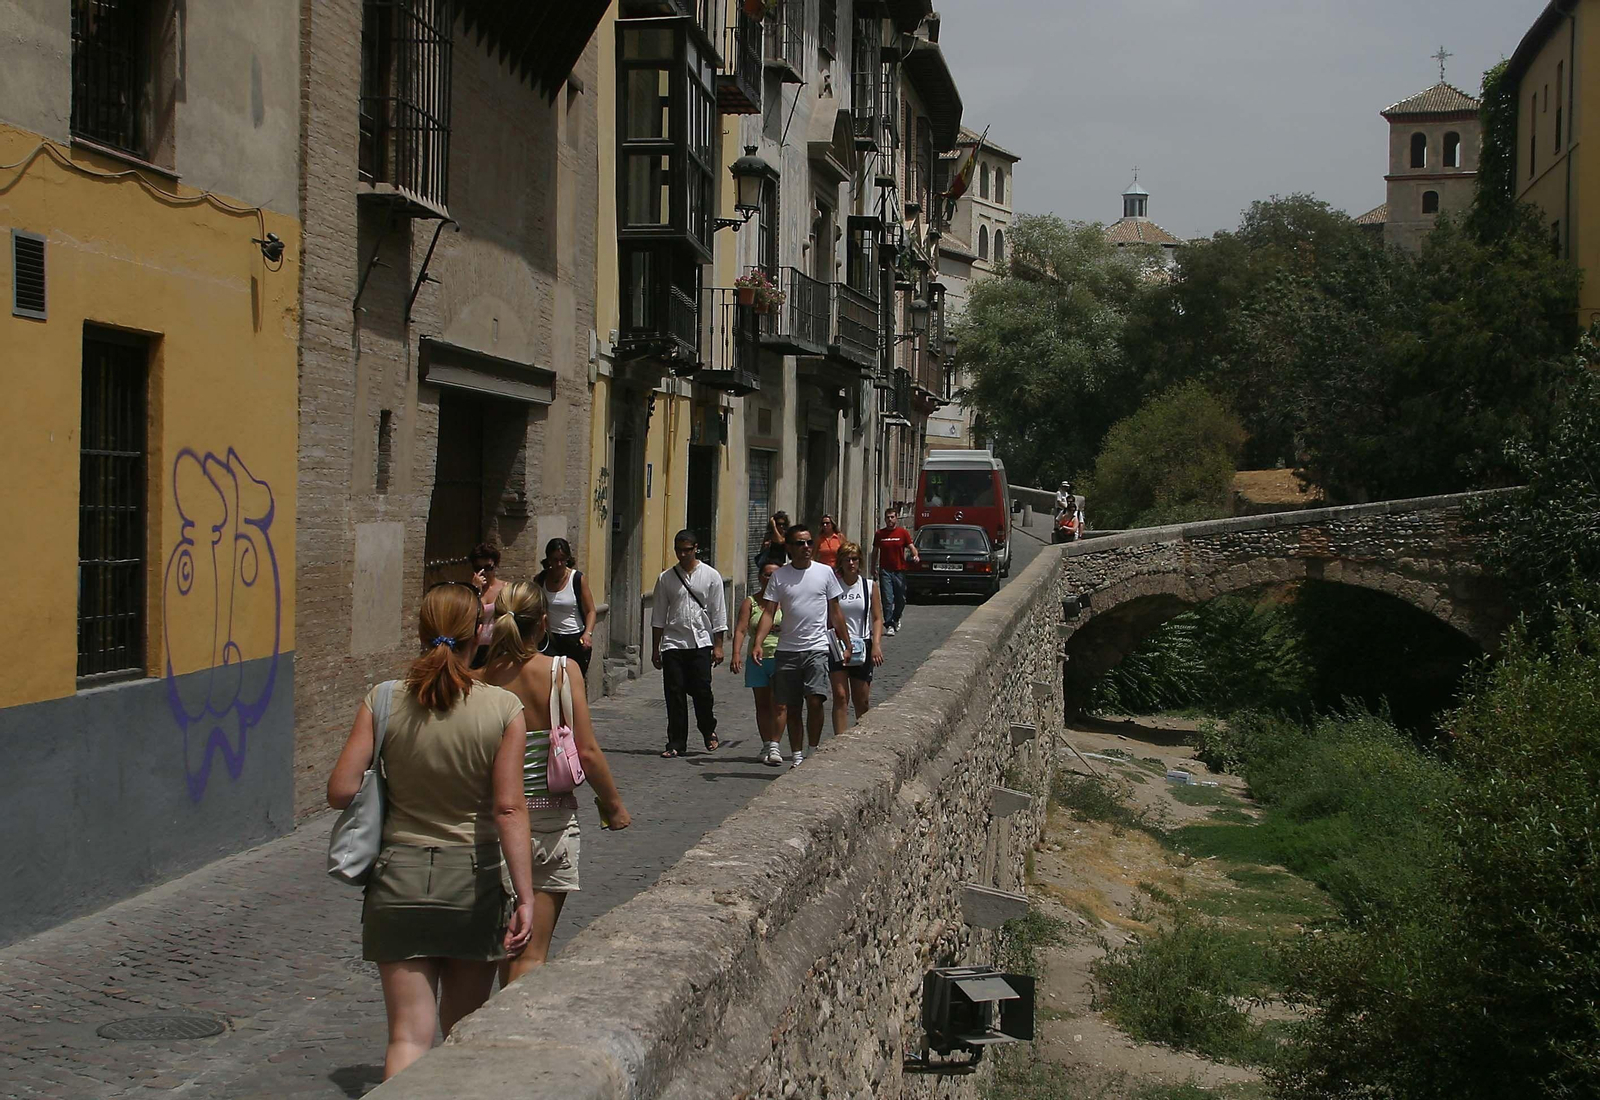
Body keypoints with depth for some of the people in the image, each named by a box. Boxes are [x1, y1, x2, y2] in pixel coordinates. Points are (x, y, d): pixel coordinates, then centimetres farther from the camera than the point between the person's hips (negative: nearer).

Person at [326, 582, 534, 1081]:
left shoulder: (383, 701, -6)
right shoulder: (503, 709, -10)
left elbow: (341, 790, -8)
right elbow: (509, 809, -13)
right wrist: (524, 896, -10)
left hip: (399, 878, 0)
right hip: (473, 882, 0)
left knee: (409, 1034, 3)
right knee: (463, 1031, 19)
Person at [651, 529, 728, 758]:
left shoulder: (711, 576, 3)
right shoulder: (666, 578, 7)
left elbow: (718, 613, 4)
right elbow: (658, 617, 10)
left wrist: (718, 646, -1)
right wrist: (655, 649, 8)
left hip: (701, 643, -2)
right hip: (673, 643, 2)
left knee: (701, 691, -5)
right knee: (674, 694, 0)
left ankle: (709, 731, 22)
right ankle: (677, 743, 9)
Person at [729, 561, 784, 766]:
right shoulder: (750, 602, 6)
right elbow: (741, 629, -2)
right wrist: (736, 654, -15)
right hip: (757, 659, 2)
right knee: (762, 704, 8)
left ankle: (774, 746, -10)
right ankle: (766, 746, 16)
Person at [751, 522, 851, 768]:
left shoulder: (825, 572, 4)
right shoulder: (779, 576, 4)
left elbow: (835, 612, 10)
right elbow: (769, 613, 0)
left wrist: (847, 644, 9)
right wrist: (757, 643, -13)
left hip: (816, 648, -2)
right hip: (787, 650, 2)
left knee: (815, 700, -16)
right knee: (790, 707, 6)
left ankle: (813, 752, -1)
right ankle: (797, 757, 18)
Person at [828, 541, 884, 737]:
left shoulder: (870, 587, 5)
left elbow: (877, 618, 3)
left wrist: (876, 645, -10)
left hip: (862, 647, 1)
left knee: (861, 699, 8)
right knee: (840, 696, -9)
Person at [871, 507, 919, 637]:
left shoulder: (903, 533, 2)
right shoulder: (879, 534, 6)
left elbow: (911, 546, -3)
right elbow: (875, 552, 15)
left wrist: (915, 555, -24)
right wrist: (874, 568, 13)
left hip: (900, 571, 0)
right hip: (885, 571, 0)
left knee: (901, 599, 9)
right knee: (887, 599, -8)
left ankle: (896, 619, 35)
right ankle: (889, 625, -5)